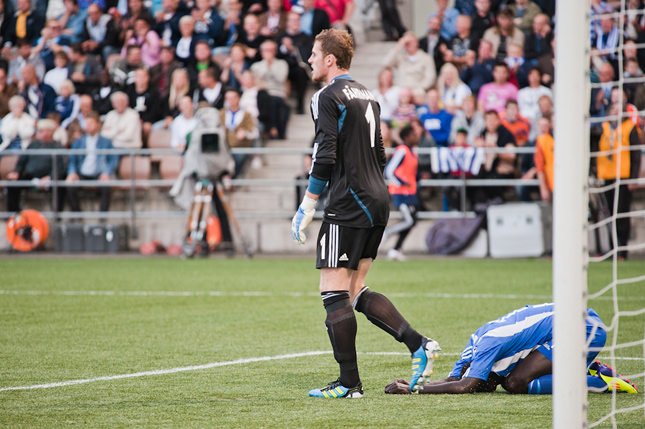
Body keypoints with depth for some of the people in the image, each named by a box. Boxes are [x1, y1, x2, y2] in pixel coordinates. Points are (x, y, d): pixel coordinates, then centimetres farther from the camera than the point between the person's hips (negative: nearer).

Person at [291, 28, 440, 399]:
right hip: (379, 201, 9)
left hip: (349, 205, -9)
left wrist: (307, 206, -12)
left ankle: (349, 383, -4)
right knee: (356, 291, 13)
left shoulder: (329, 97, -9)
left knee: (334, 293, -4)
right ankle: (419, 344, 1)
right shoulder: (366, 95, 17)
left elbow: (325, 156, -17)